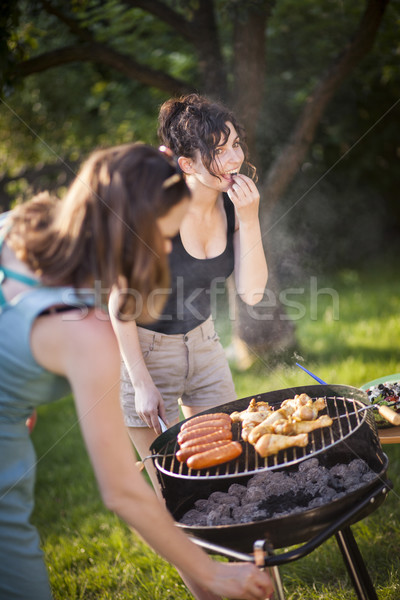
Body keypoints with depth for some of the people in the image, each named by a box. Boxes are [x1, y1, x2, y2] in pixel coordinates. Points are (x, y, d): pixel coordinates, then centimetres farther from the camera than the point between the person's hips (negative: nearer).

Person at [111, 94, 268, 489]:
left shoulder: (233, 204, -8)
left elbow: (251, 293, -12)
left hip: (202, 342, 6)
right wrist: (142, 383, -18)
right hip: (143, 350, -5)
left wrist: (249, 218, -23)